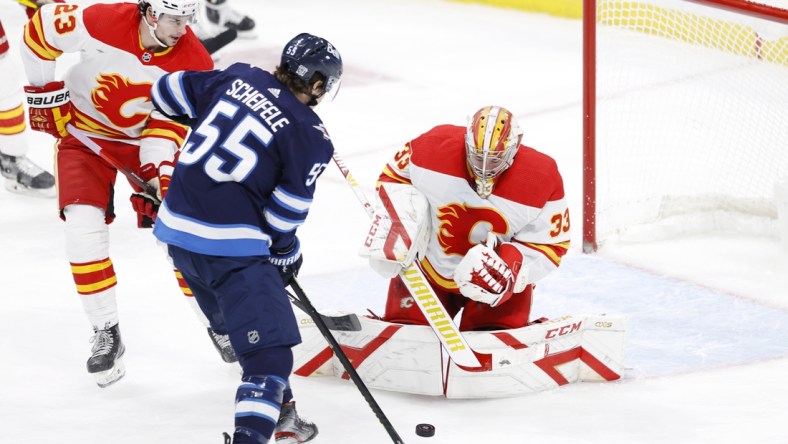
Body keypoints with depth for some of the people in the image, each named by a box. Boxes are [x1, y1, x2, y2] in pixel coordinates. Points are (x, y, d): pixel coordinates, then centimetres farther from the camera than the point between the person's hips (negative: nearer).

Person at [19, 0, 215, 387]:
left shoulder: (194, 63, -22)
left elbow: (170, 123, -17)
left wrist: (159, 172, -31)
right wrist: (44, 91, -8)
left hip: (144, 137, 1)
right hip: (83, 133, -1)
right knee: (84, 229, -16)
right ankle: (106, 334, -3)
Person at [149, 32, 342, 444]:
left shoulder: (239, 78, 6)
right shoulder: (311, 136, -8)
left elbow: (169, 92, 14)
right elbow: (285, 211, -6)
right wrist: (286, 254, 12)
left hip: (178, 225, 8)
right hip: (229, 244, -8)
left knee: (241, 316, 26)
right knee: (269, 346, -7)